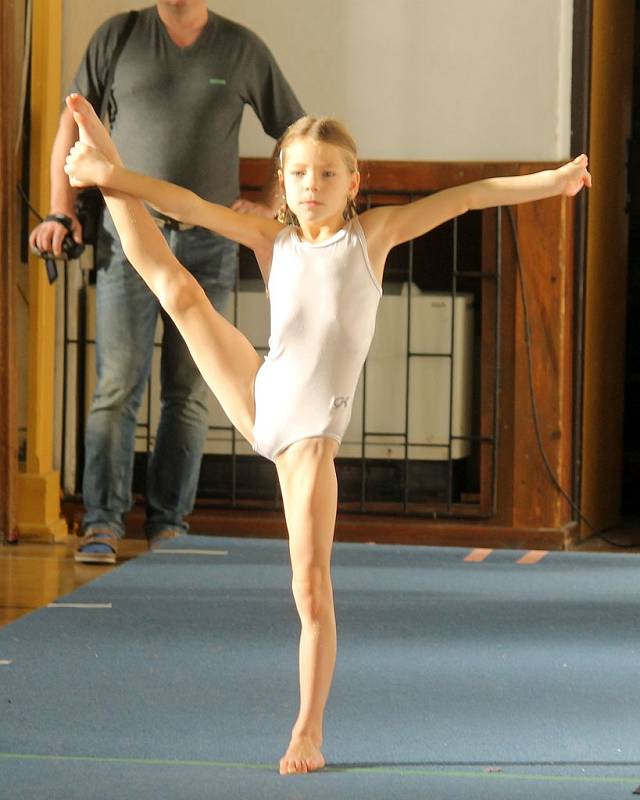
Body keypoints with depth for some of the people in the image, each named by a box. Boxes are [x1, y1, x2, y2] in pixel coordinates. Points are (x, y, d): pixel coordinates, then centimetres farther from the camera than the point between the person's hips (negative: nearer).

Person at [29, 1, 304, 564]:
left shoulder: (242, 49, 2)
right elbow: (74, 120, 10)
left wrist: (269, 207, 2)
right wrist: (61, 211, 3)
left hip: (207, 245, 1)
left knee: (188, 392, 3)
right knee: (118, 385, -7)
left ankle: (169, 525, 8)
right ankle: (103, 522, -8)